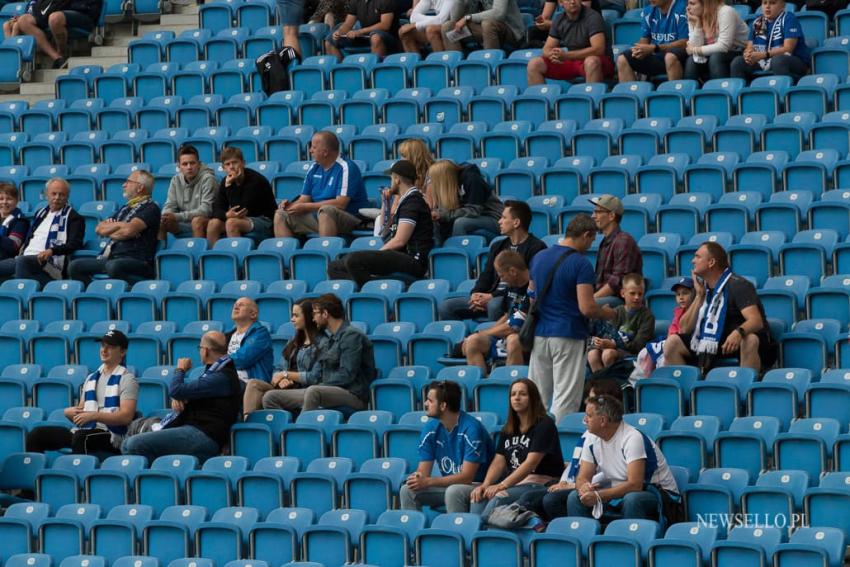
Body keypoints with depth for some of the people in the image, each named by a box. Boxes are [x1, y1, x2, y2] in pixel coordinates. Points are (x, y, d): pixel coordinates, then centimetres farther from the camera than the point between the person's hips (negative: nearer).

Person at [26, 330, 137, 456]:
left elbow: (126, 416, -12)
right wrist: (68, 412, 0)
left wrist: (93, 415, -19)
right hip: (83, 432, 7)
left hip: (110, 437, -7)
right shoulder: (91, 378, 22)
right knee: (37, 434, -8)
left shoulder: (126, 379, 0)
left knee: (81, 436, -40)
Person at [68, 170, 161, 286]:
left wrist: (109, 231, 3)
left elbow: (128, 230, -16)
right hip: (110, 258, 8)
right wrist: (119, 225, -1)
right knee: (75, 266, -7)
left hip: (136, 262, -8)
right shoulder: (125, 209, 25)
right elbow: (99, 229, 17)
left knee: (113, 266, -40)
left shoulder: (150, 208, -1)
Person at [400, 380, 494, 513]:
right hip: (448, 485, 6)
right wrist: (417, 478, -25)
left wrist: (427, 481, -26)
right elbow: (423, 471, 1)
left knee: (453, 491, -37)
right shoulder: (431, 428, 0)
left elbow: (467, 477, -22)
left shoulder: (471, 428, -20)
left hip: (476, 486, -6)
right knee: (407, 490, -14)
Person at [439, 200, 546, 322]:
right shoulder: (498, 246, 21)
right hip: (493, 296, 8)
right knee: (447, 306, -8)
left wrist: (492, 296, -18)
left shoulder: (536, 247, -5)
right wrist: (476, 295, -6)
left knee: (495, 304, -40)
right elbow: (486, 276, 18)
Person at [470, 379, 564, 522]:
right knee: (479, 497, -20)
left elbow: (531, 463, -16)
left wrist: (502, 485, -25)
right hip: (513, 482, 7)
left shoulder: (544, 425, -6)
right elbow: (498, 462, 8)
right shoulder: (507, 430, 18)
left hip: (541, 483, -7)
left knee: (499, 498, -31)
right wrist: (485, 485, -13)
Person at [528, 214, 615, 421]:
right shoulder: (581, 264, -12)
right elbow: (587, 308, -17)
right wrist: (606, 313, 2)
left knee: (537, 396, 10)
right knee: (565, 398, -2)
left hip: (540, 334, 6)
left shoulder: (539, 257, 8)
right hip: (568, 336, -6)